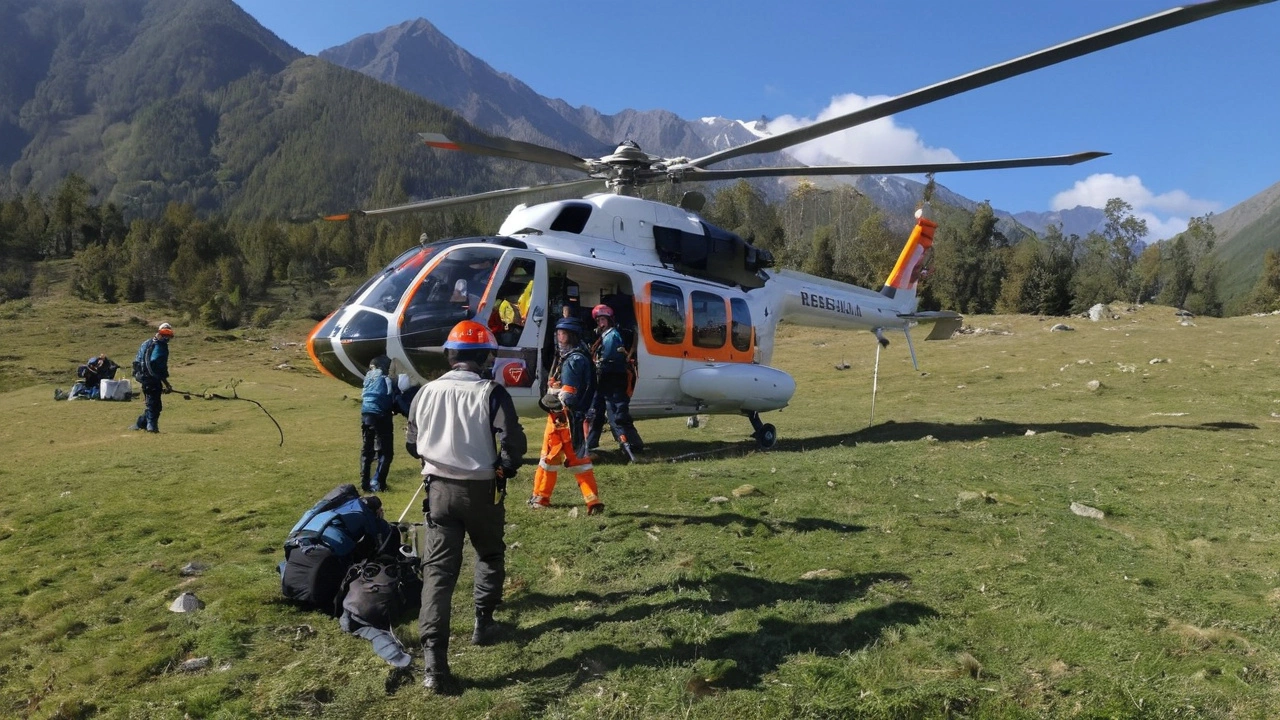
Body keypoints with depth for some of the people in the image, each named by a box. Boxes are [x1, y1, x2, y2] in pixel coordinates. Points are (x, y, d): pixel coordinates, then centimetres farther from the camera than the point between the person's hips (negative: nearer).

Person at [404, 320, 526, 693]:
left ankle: (434, 660, -4)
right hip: (481, 490, -2)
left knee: (438, 568, 2)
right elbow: (515, 445, -15)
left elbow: (413, 445, 10)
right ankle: (483, 623, 32)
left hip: (439, 488, 2)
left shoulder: (427, 392, -1)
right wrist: (503, 469, 6)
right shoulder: (492, 393, -13)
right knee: (490, 555, 24)